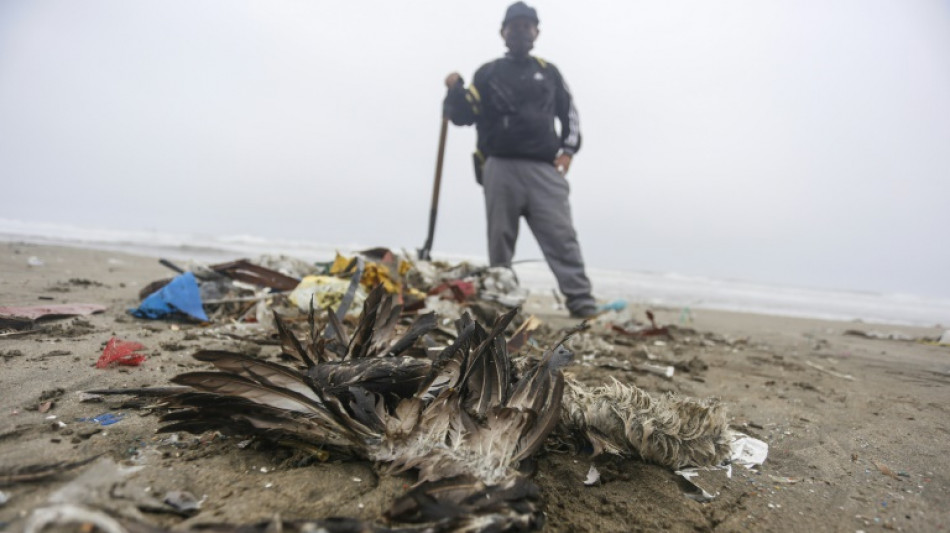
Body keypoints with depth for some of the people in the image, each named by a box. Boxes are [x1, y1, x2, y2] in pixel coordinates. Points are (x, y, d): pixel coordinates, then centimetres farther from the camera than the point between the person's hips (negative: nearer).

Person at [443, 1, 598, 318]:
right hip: (500, 169, 0)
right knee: (500, 240, 2)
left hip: (544, 169, 1)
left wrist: (568, 149, 9)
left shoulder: (548, 72, 19)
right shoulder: (488, 73, 15)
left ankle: (583, 304, -11)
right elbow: (464, 116, 9)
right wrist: (455, 90, -10)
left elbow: (569, 113, 23)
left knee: (561, 237, -9)